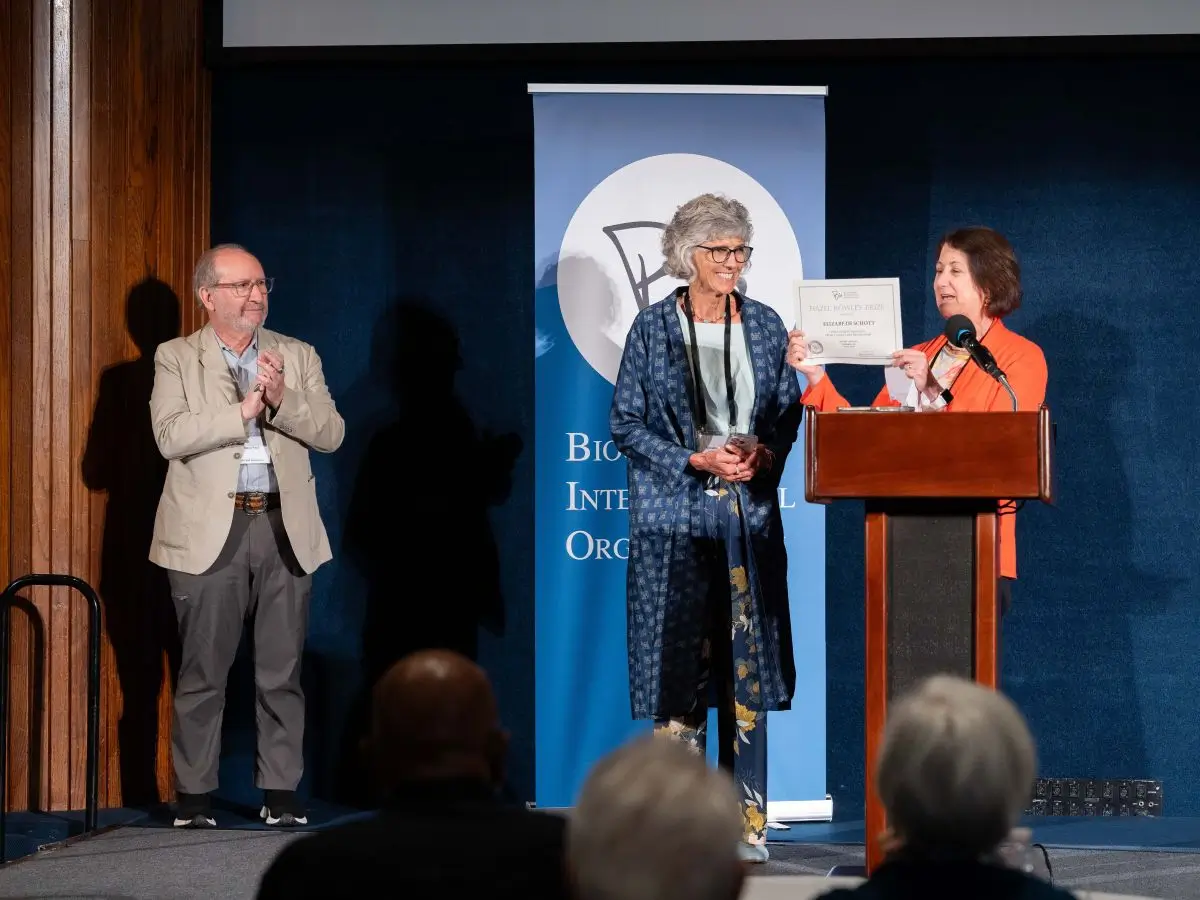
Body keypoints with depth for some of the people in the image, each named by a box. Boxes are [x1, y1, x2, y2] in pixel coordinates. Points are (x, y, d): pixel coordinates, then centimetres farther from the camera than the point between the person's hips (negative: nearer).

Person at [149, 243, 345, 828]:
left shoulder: (298, 357, 13)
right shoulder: (176, 358, 4)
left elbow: (331, 433, 2)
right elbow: (171, 436, -10)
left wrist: (282, 400, -14)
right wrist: (243, 410, -15)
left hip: (285, 532, 3)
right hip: (209, 534, -2)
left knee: (282, 672, 4)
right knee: (202, 674, -1)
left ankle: (281, 792, 10)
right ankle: (194, 796, 6)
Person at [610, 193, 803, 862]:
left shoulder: (766, 326, 10)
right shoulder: (653, 329, 1)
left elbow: (790, 412, 14)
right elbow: (627, 423, -1)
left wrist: (765, 454, -7)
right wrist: (697, 460, -12)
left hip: (750, 511, 3)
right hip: (675, 513, -3)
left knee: (748, 664, 1)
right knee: (679, 660, -6)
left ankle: (747, 824, 5)